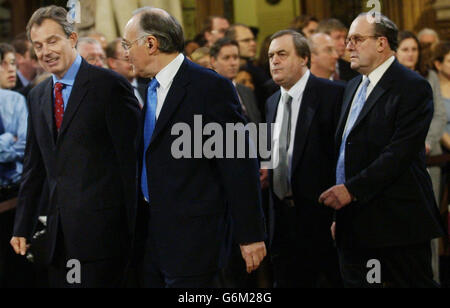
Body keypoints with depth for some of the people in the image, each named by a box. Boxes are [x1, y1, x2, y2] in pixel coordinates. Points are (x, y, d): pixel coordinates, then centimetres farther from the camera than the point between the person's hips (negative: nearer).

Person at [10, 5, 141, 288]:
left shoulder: (110, 86, -5)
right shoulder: (38, 96, 16)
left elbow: (131, 159, -8)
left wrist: (136, 228, -10)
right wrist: (22, 228, 17)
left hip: (100, 229, -6)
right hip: (60, 231, 6)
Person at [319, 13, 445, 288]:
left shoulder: (413, 88, -10)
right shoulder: (354, 87, 17)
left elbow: (400, 153, -19)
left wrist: (352, 189, -22)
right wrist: (340, 216, 15)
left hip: (398, 223, -8)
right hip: (354, 224, 8)